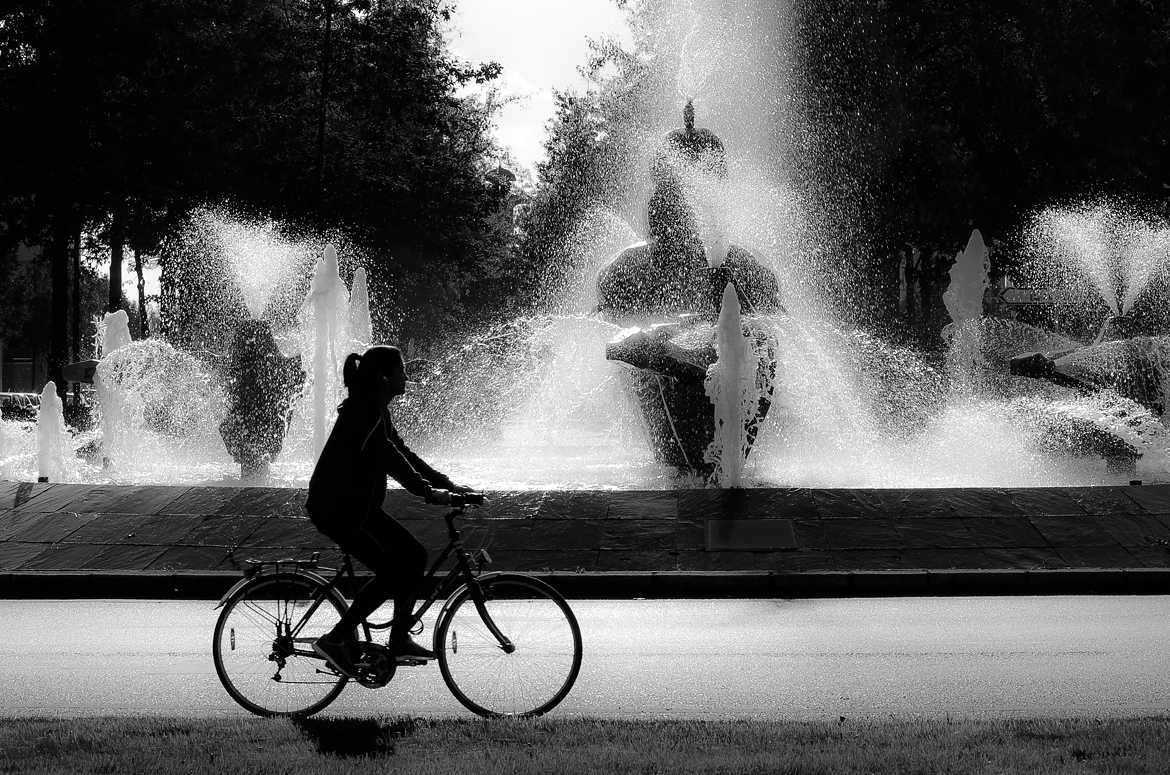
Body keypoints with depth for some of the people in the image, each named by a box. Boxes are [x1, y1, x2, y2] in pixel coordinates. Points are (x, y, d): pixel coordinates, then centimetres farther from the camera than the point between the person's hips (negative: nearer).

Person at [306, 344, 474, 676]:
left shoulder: (377, 409, 10)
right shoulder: (363, 410, -21)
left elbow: (401, 452, 14)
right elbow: (388, 456, -28)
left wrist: (446, 484, 7)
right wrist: (429, 492, -30)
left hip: (360, 505, 10)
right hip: (336, 507, -10)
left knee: (413, 555, 4)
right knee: (391, 573, -14)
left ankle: (400, 639, 11)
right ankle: (335, 640, -7)